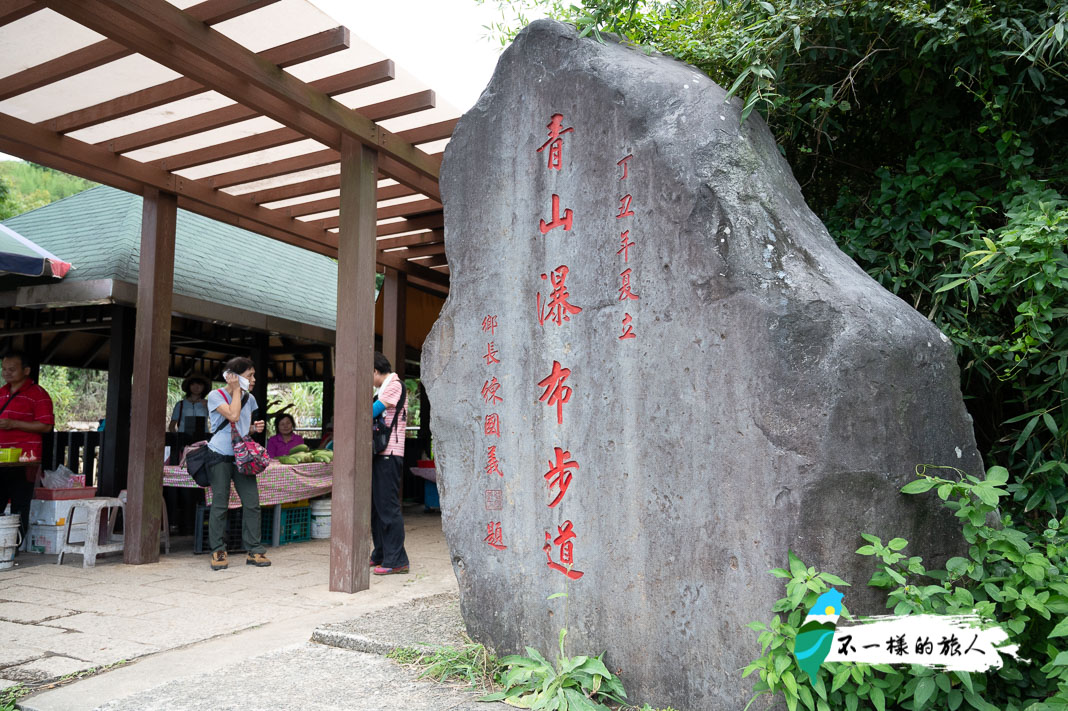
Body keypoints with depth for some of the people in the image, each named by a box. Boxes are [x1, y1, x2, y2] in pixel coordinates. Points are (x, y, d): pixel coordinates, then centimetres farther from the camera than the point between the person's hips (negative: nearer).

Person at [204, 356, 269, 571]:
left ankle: (254, 551, 6)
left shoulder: (249, 398, 13)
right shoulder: (215, 395, -5)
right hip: (220, 456, -5)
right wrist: (236, 389, -12)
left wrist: (255, 428, 2)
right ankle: (218, 552, 10)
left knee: (252, 503, -1)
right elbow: (233, 416, -21)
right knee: (220, 505, -2)